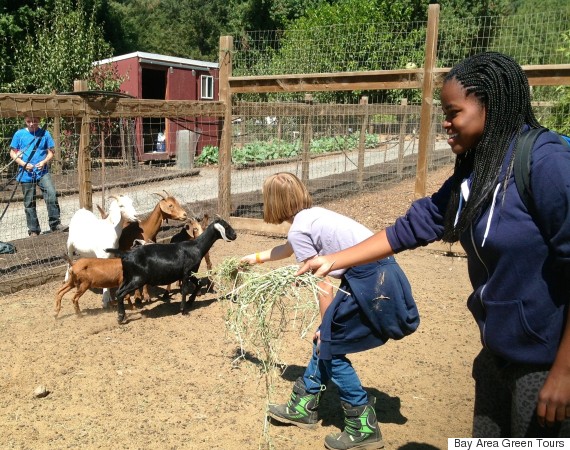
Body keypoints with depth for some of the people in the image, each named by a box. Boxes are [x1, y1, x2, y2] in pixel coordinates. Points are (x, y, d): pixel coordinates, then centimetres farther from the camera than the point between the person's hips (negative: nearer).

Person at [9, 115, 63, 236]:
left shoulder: (45, 133, 2)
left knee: (51, 194, -20)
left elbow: (51, 152, 5)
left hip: (42, 171, -1)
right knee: (29, 203, 7)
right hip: (26, 174, 1)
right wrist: (24, 164, -10)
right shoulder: (19, 134, 3)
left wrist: (44, 162, -13)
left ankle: (55, 223, -7)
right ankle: (33, 230, 18)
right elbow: (13, 153, 5)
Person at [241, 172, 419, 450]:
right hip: (381, 273, 9)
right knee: (325, 340, 19)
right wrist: (257, 257, 56)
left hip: (370, 282, -9)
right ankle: (303, 407, 33)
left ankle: (363, 428, 14)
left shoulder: (298, 229, -9)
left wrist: (326, 326, 4)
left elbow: (322, 285, -9)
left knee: (330, 348, 4)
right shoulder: (312, 215, 19)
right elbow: (289, 249, 40)